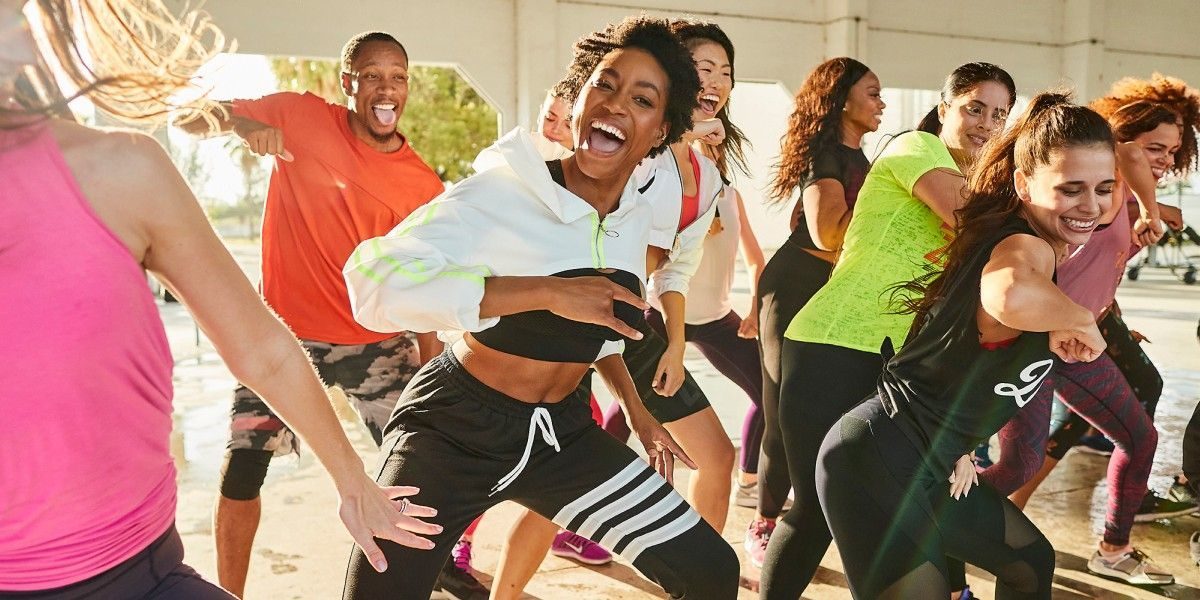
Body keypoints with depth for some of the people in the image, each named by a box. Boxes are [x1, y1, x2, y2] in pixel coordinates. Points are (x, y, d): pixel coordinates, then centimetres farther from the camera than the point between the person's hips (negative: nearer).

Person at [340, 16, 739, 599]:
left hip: (562, 432, 6)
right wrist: (549, 291, -35)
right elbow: (376, 281, -35)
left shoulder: (636, 217, 1)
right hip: (453, 428, -5)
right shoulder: (501, 190, -20)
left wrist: (637, 411, 19)